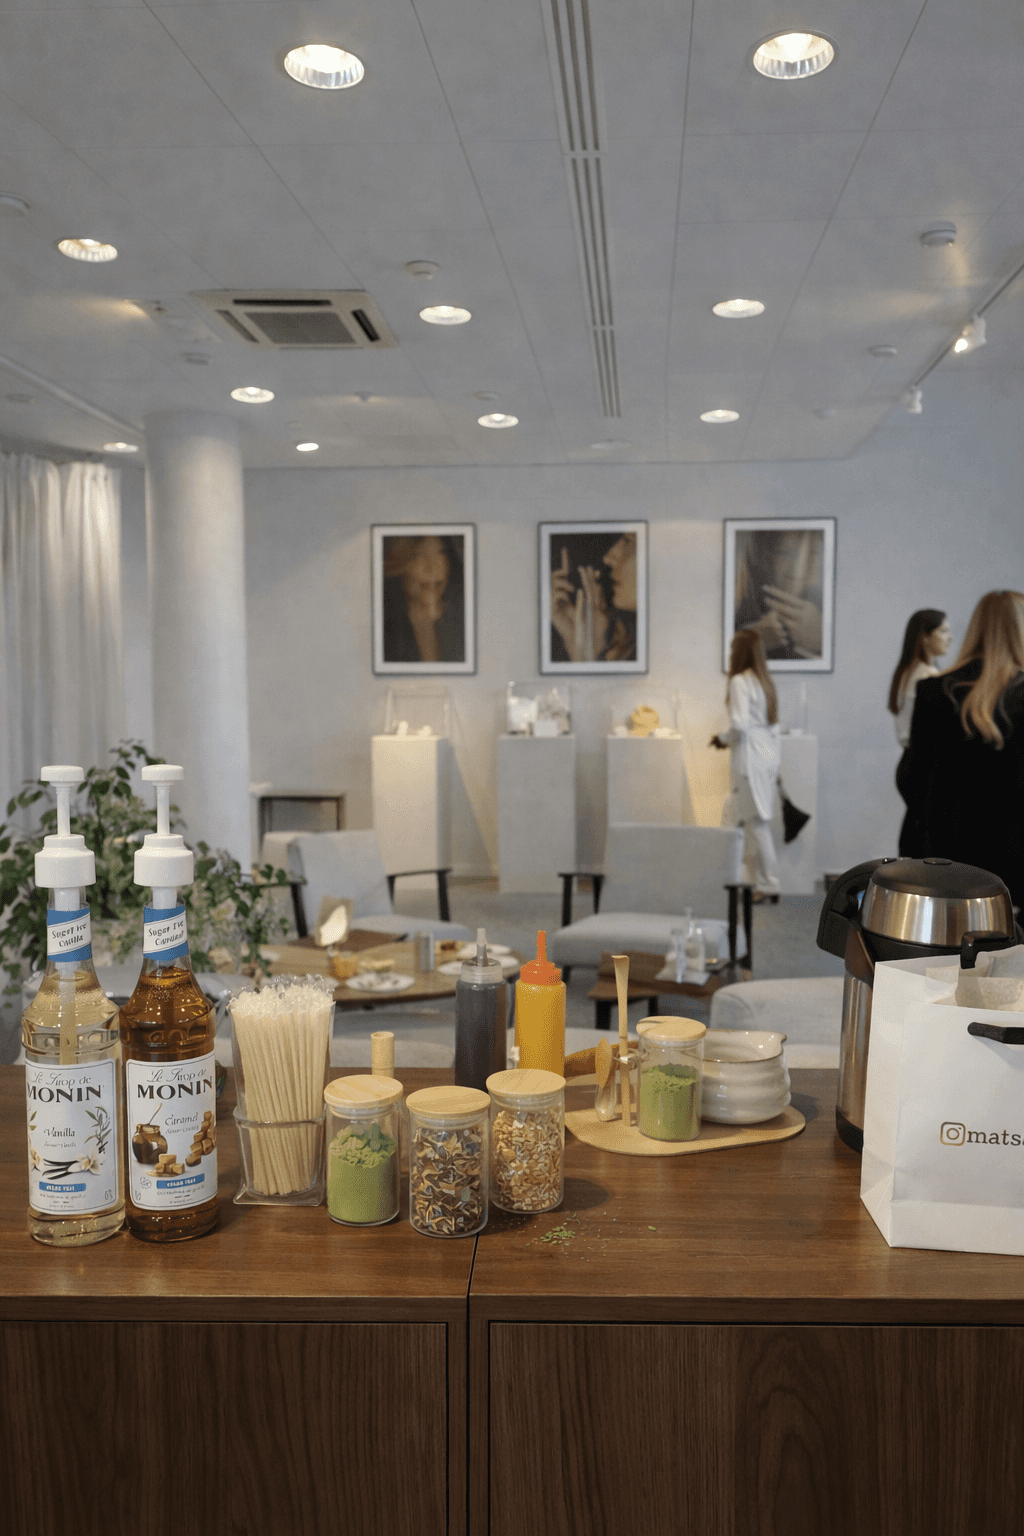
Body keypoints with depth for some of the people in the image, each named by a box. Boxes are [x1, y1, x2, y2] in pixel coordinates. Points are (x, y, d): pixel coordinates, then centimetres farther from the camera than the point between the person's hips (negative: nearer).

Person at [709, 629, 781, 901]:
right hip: (769, 752, 9)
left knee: (757, 822, -2)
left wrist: (724, 740, -2)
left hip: (751, 756, -9)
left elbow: (739, 724, -21)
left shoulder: (740, 682, -13)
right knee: (735, 817, 15)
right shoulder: (764, 680, 14)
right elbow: (772, 724, 14)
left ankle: (767, 888, 4)